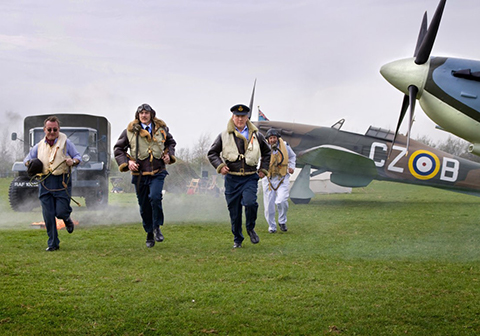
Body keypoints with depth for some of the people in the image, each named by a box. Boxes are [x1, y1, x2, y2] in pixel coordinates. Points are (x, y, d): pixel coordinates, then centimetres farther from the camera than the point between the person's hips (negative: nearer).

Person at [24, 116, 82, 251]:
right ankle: (53, 243, 11)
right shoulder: (39, 146, 15)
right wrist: (30, 164, -1)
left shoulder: (66, 143, 5)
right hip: (44, 183, 3)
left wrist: (73, 161, -15)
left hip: (62, 182, -3)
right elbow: (27, 159, 23)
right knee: (48, 215, -1)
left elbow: (78, 156, 9)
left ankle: (67, 219, 30)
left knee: (61, 212, -9)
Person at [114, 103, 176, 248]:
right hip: (139, 174, 0)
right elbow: (118, 149, 8)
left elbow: (171, 142, 25)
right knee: (144, 206, 5)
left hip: (158, 172, 0)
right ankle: (149, 235, 22)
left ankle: (157, 228, -3)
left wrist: (169, 154, 6)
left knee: (155, 197, -23)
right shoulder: (130, 131, 0)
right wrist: (126, 162, -7)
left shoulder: (161, 128, 6)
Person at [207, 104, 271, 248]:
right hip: (232, 178, 0)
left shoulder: (256, 135, 8)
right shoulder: (224, 136, 3)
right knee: (234, 211, 3)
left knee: (250, 202, -22)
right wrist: (219, 166, -6)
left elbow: (266, 152, 22)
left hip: (250, 178, 0)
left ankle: (251, 229, 5)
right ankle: (237, 240, 19)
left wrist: (263, 169, 12)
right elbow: (212, 153, 10)